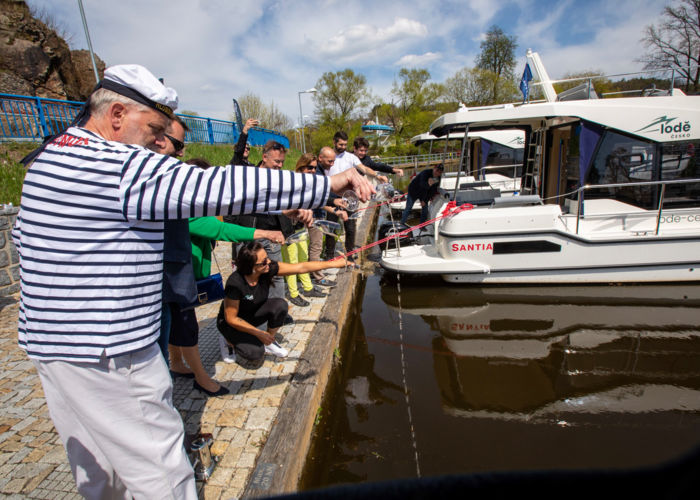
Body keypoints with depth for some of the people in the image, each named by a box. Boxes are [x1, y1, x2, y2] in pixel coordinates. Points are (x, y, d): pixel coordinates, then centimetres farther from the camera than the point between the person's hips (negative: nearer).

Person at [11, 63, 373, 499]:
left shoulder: (51, 155, 12)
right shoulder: (123, 166, -21)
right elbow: (219, 189, -29)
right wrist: (325, 185, -25)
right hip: (108, 355, -10)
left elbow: (24, 234, 23)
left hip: (54, 344, 10)